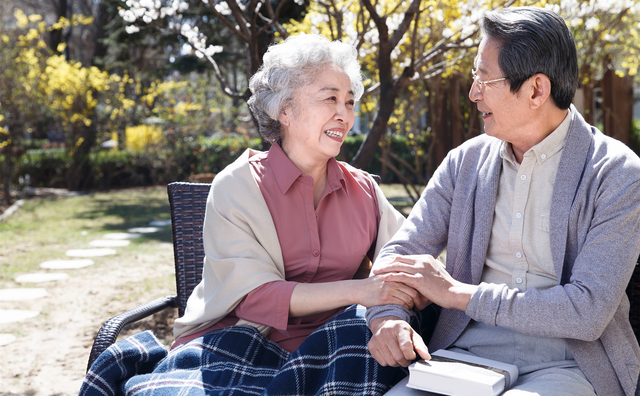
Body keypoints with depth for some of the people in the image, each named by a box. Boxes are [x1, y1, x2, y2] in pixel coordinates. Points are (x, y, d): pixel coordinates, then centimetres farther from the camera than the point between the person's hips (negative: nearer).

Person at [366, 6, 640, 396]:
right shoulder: (465, 161, 6)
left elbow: (589, 313, -16)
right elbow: (400, 254, 6)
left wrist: (457, 293, -16)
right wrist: (387, 317, -17)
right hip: (465, 356, 3)